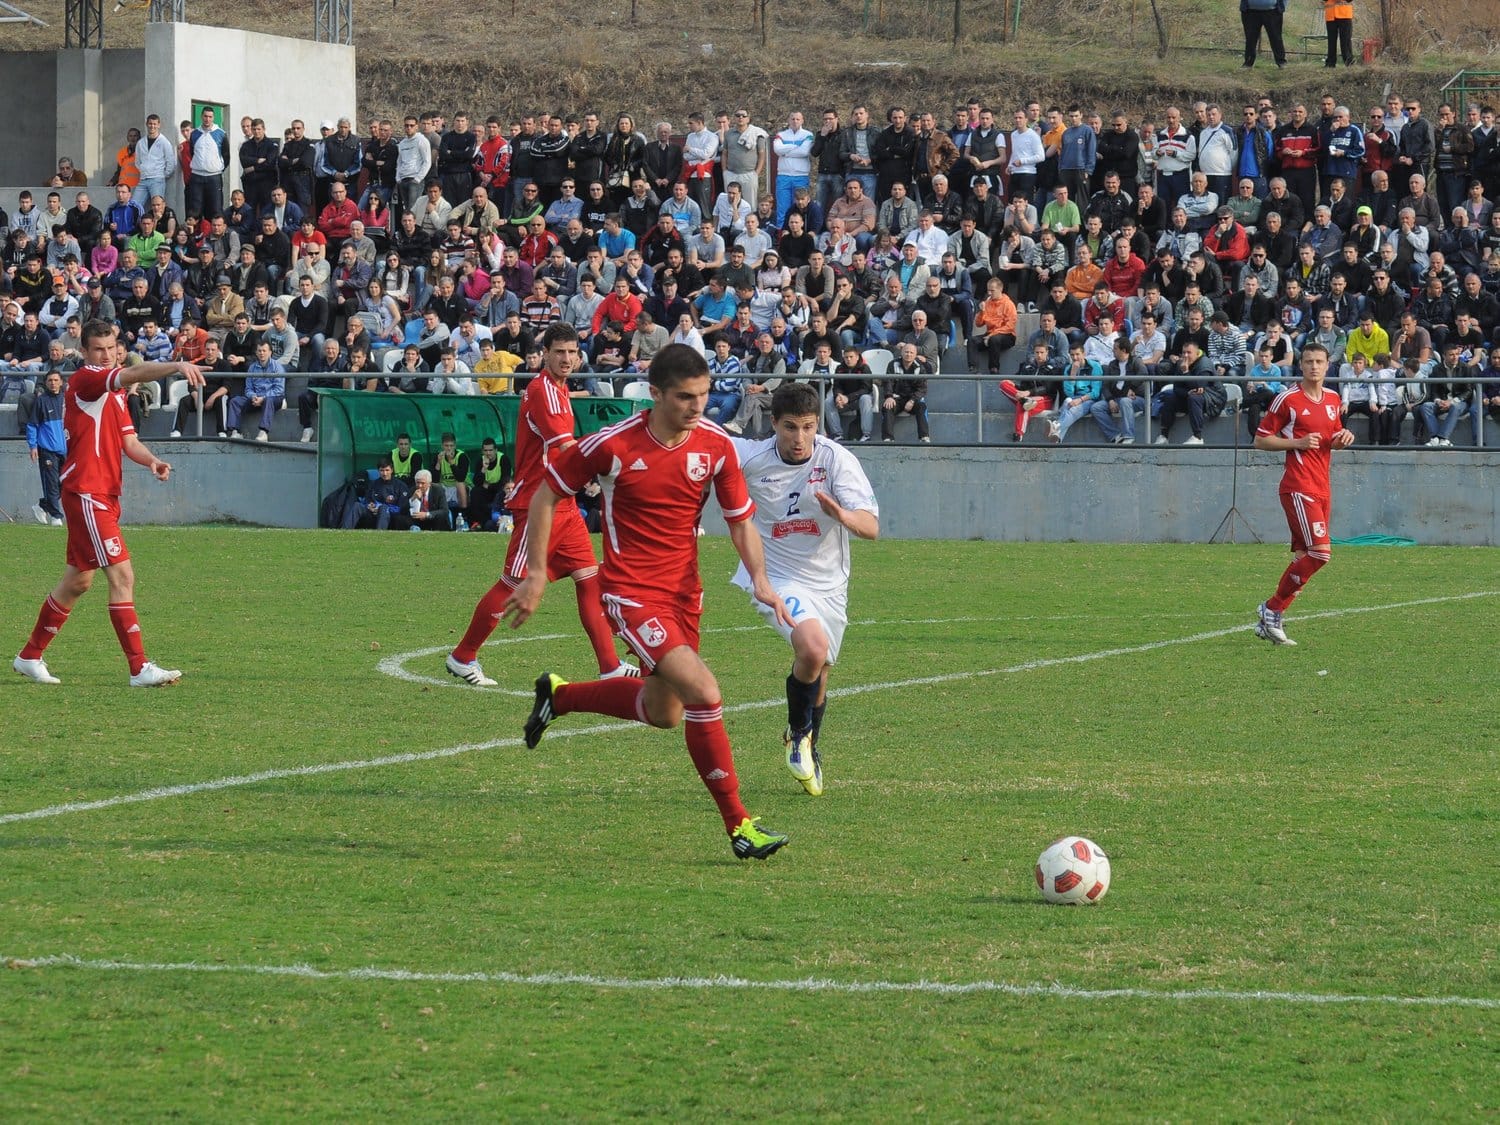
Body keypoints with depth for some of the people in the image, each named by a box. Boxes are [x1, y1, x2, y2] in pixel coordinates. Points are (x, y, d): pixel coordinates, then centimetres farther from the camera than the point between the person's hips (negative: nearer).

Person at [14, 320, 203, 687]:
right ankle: (139, 669, -16)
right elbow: (134, 374, -29)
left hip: (105, 496, 10)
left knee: (77, 581, 17)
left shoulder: (114, 393, 18)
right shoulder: (85, 380, -11)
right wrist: (177, 366, -43)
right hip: (86, 494, -10)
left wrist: (152, 460, -9)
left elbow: (129, 442, 12)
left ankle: (30, 656, 28)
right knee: (122, 576, -14)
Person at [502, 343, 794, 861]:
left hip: (684, 593, 6)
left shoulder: (715, 444, -4)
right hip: (632, 593, -6)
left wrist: (760, 580, -11)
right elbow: (546, 496, -3)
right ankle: (738, 825, -13)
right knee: (704, 693, -21)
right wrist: (536, 574, -5)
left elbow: (740, 518, 6)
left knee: (664, 712, 17)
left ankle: (559, 695, 42)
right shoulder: (614, 444, -16)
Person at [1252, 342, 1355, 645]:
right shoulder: (1288, 399, -7)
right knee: (1320, 552, -17)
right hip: (1299, 488, -8)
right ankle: (1272, 611, -5)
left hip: (1322, 488, 8)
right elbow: (1261, 439, -3)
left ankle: (1269, 620, 13)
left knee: (1304, 557, 6)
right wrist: (1298, 443, -16)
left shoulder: (1333, 399, 14)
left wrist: (1343, 438, 5)